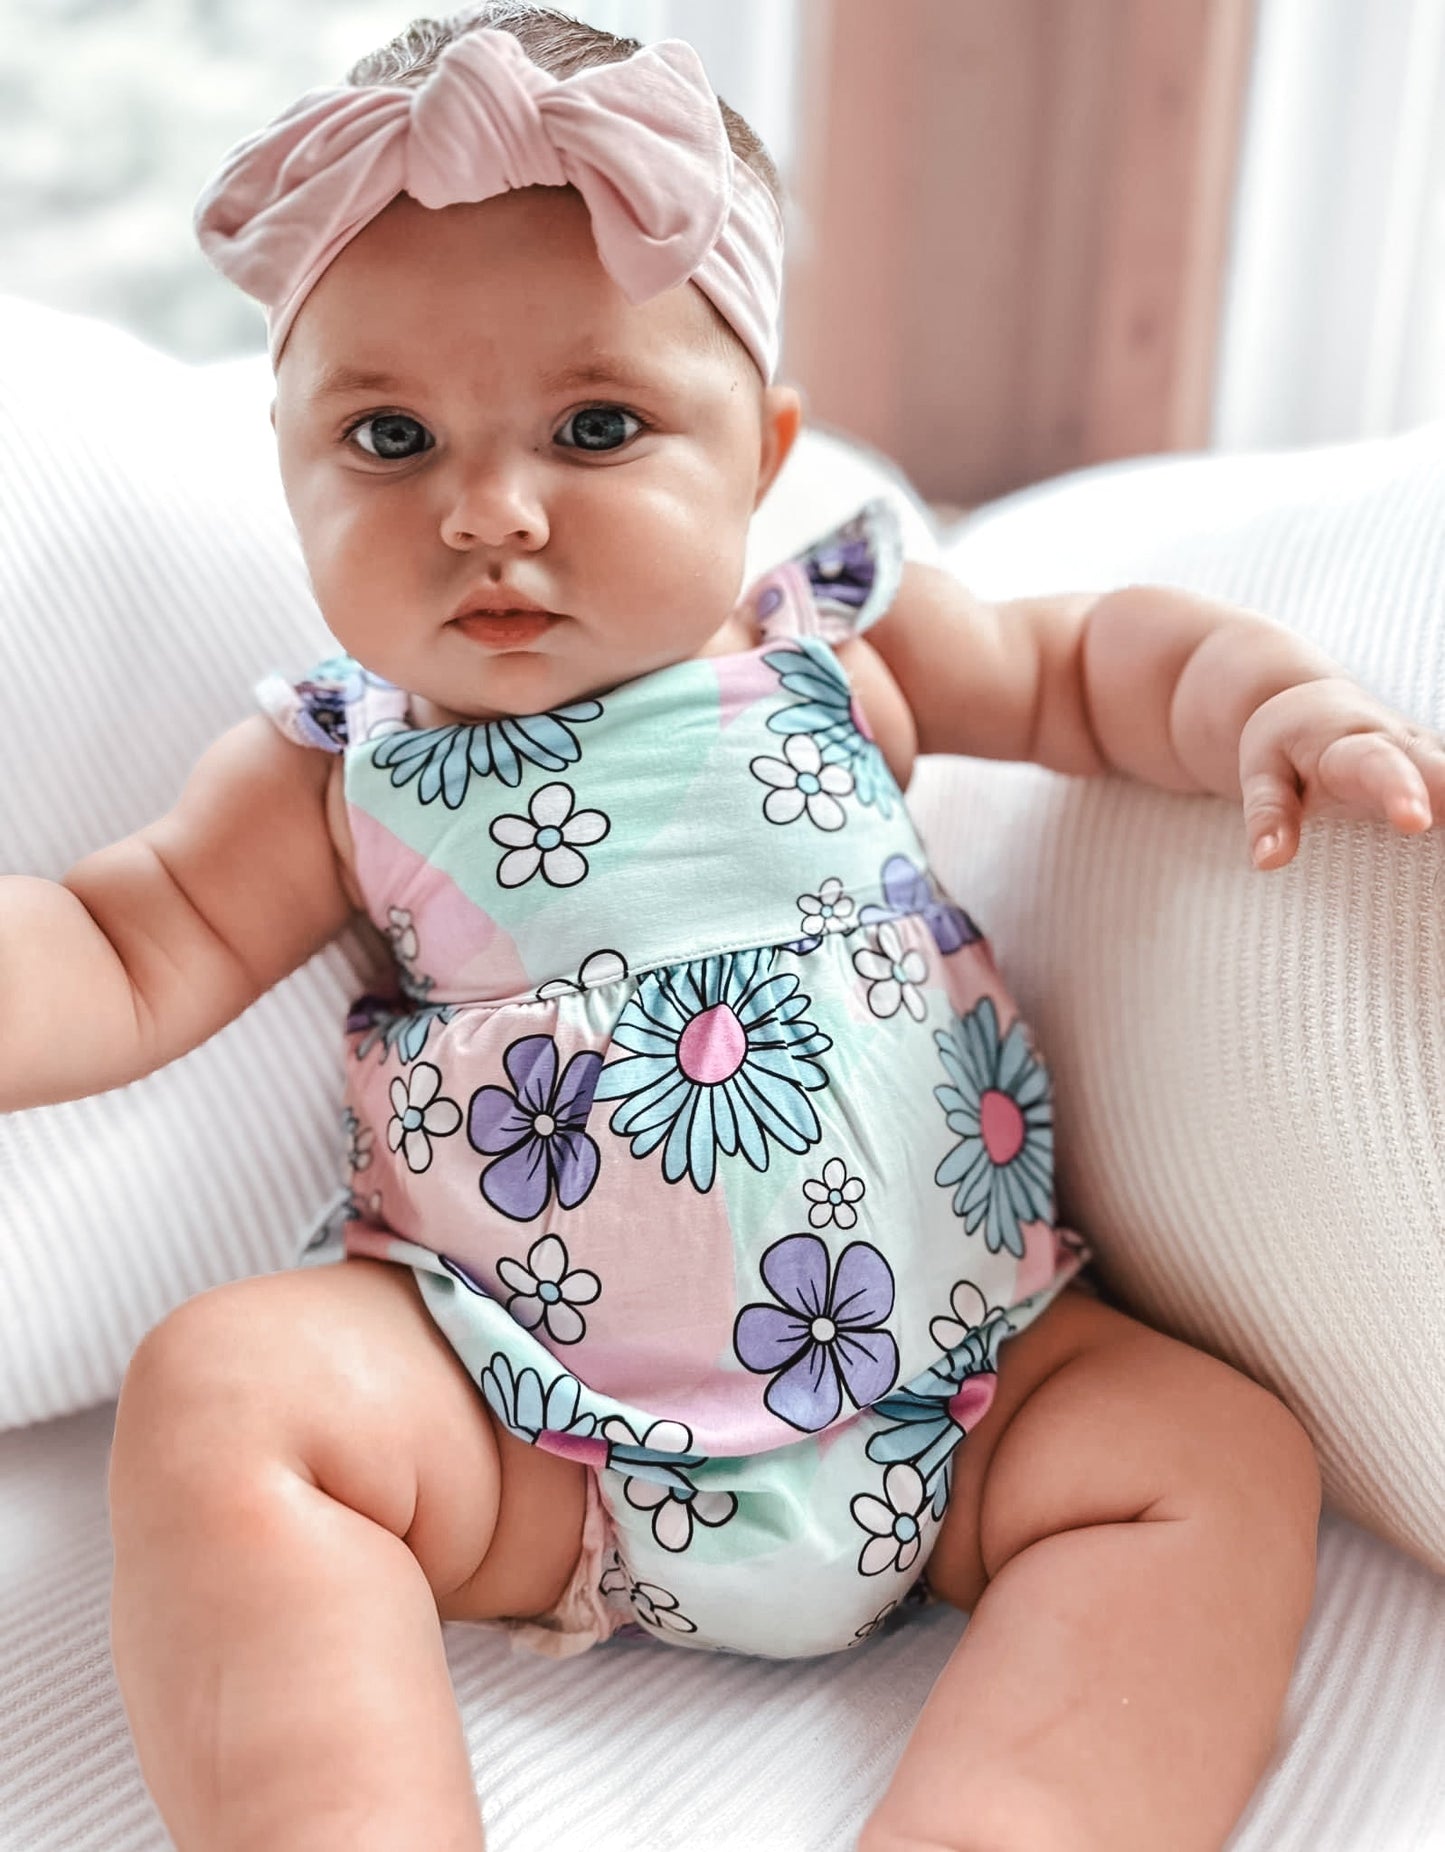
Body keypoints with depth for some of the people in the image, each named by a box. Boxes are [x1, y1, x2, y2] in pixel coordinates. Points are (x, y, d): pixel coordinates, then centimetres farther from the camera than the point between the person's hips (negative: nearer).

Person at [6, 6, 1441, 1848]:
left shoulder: (837, 647, 3)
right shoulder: (338, 765, 2)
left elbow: (1087, 662, 15)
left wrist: (1264, 699, -6)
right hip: (514, 1421, -1)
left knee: (1225, 1455, -15)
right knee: (220, 1392, -24)